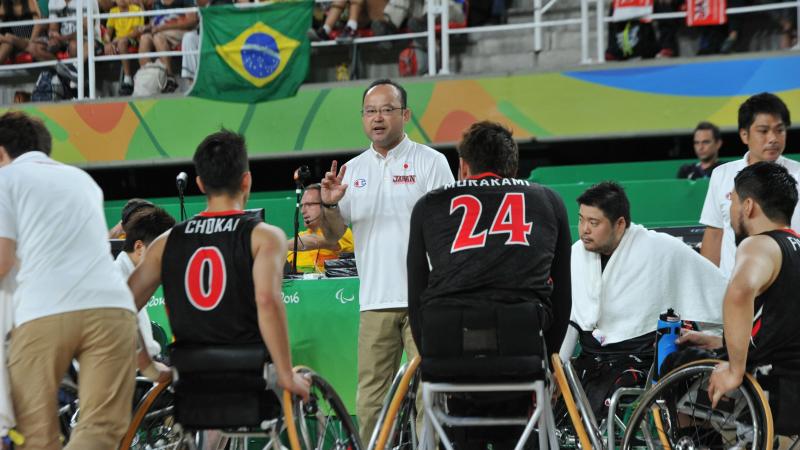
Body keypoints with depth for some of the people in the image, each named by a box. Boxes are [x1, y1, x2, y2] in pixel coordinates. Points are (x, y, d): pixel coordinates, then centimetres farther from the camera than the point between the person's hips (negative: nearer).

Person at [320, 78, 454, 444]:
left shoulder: (430, 162, 1)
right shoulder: (352, 170, 15)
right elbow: (334, 235, 15)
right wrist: (329, 205, -7)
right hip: (375, 301, 4)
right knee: (370, 401, 4)